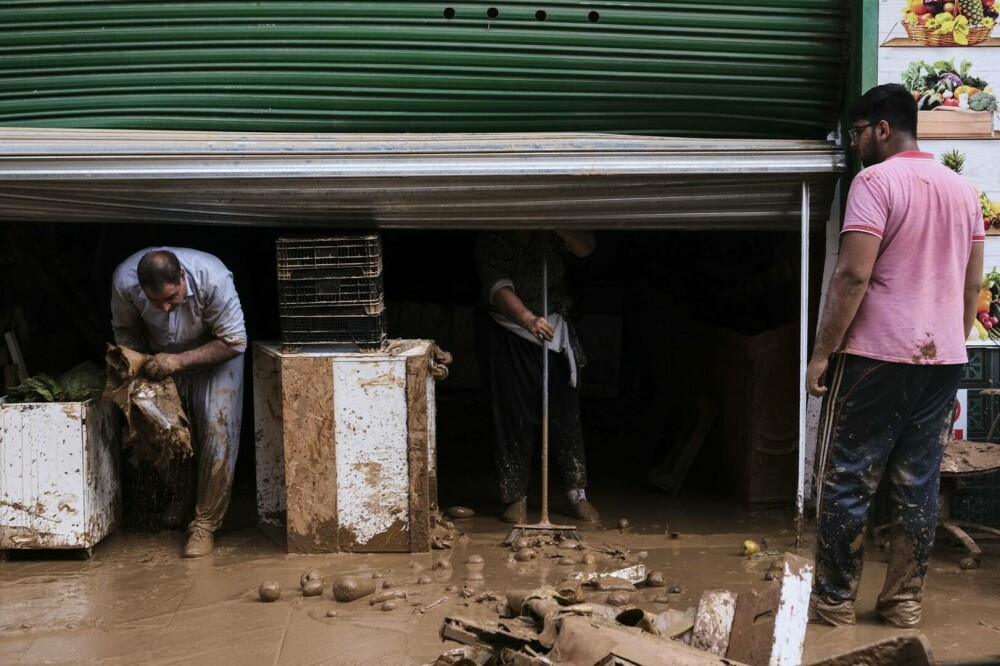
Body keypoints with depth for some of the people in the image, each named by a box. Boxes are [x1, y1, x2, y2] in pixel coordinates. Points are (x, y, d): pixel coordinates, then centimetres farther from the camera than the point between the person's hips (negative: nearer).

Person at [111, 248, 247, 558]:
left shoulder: (212, 277, -39)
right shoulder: (125, 281, -30)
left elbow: (234, 342, -29)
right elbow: (124, 330, -8)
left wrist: (179, 360, -35)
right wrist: (141, 367, -22)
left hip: (215, 354, -3)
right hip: (161, 357, 3)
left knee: (217, 429, -14)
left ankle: (205, 524, -5)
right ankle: (183, 497, 33)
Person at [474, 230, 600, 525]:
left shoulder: (550, 232, -4)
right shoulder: (491, 239, -16)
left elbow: (586, 247, -17)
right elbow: (498, 287, -30)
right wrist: (528, 319, -46)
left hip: (554, 332, 3)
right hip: (510, 336, -3)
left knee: (566, 415, 4)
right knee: (514, 418, 1)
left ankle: (576, 495, 14)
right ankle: (516, 498, 13)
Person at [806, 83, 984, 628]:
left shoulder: (876, 181, -11)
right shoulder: (962, 189, 12)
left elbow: (853, 276, -18)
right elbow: (972, 284, 15)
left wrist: (822, 353, -14)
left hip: (877, 356, -7)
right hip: (943, 359, 7)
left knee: (845, 483, 2)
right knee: (917, 485, 10)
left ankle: (835, 603, 7)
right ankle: (904, 603, 14)